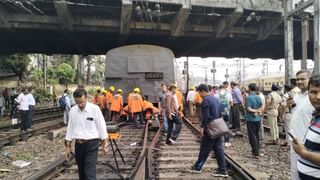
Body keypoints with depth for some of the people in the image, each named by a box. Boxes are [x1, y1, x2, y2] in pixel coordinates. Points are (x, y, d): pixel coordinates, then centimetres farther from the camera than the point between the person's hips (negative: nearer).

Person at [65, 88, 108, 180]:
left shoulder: (95, 109, -11)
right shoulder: (72, 110, 2)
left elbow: (102, 127, -5)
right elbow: (70, 128, 8)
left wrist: (104, 145, -2)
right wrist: (68, 147, 10)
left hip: (91, 144, -4)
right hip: (78, 145, 5)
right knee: (81, 173, 15)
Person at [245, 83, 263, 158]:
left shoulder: (248, 97, -14)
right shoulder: (258, 98, 5)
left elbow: (248, 109, -19)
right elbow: (260, 108, 5)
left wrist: (255, 111, -8)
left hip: (251, 119, -6)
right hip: (258, 119, 6)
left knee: (252, 136, -1)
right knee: (256, 135, 16)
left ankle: (256, 153, -2)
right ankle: (256, 151, 25)